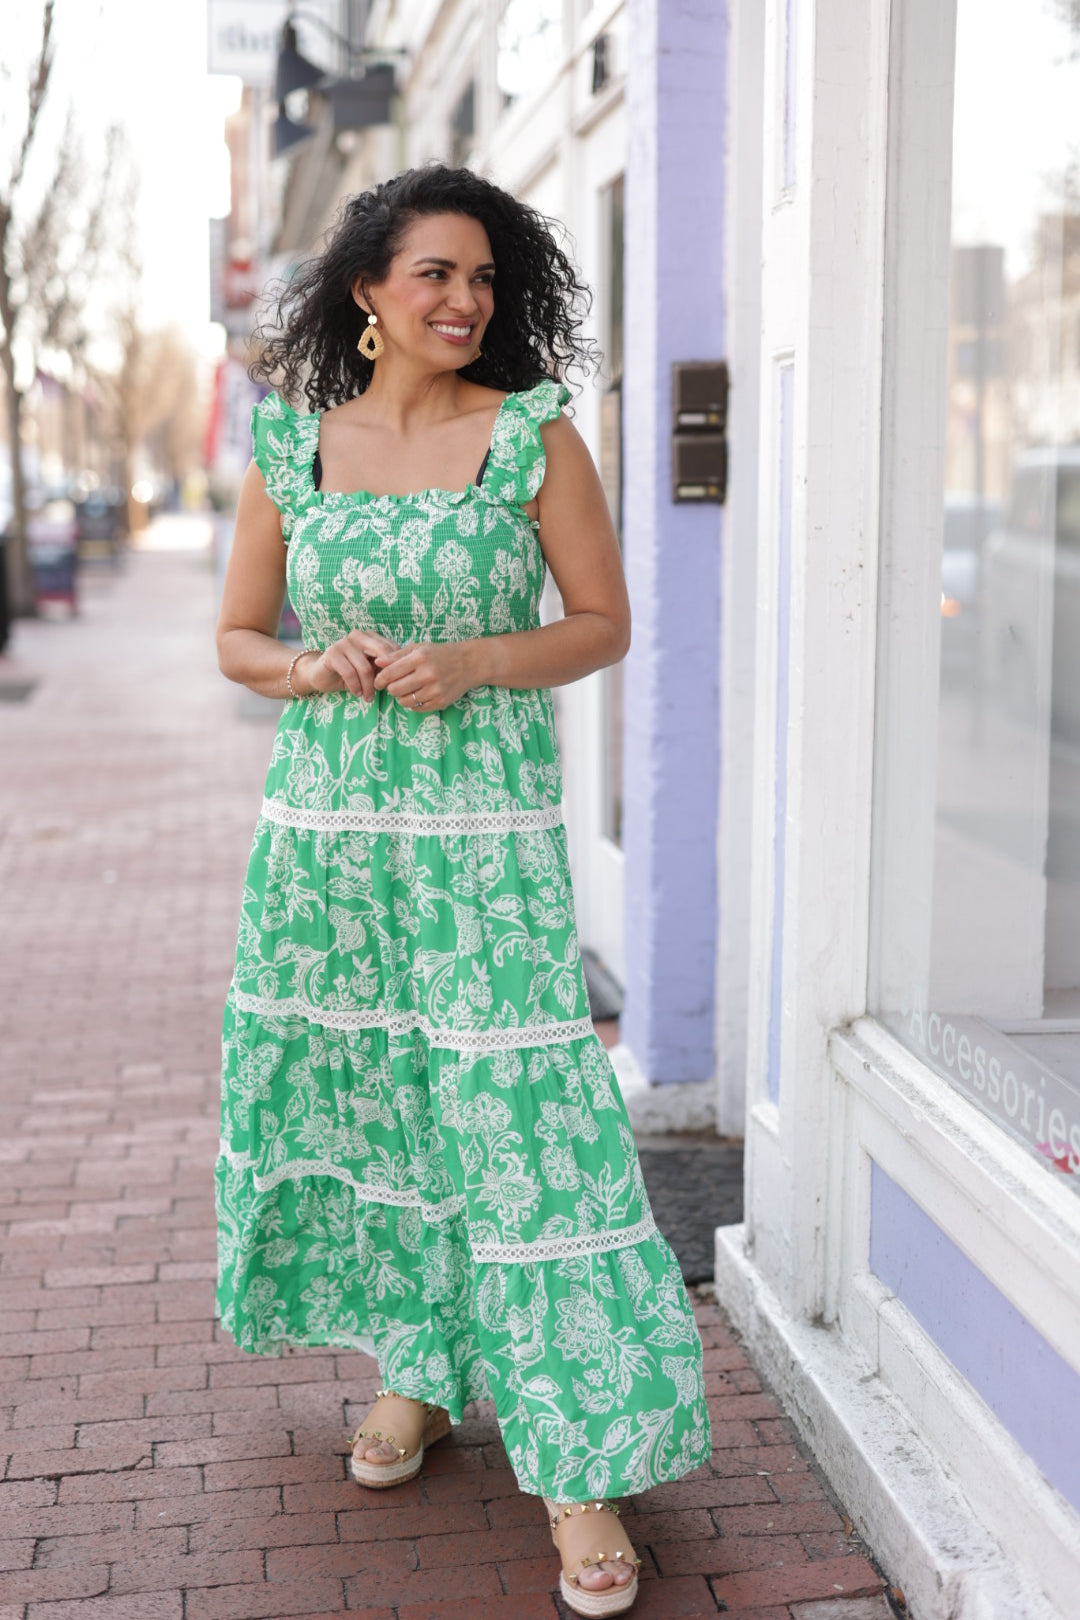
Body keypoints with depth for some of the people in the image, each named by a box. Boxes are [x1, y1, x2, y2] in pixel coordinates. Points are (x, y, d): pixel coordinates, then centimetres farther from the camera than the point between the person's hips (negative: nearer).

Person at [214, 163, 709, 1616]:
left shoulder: (533, 433, 0)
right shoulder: (292, 445, 7)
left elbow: (604, 623, 2)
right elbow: (238, 637, 13)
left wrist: (471, 663, -14)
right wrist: (320, 668, -9)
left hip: (485, 835, -3)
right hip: (323, 828, 3)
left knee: (518, 1115, -7)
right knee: (359, 1101, 11)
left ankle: (578, 1460, 3)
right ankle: (417, 1365, 34)